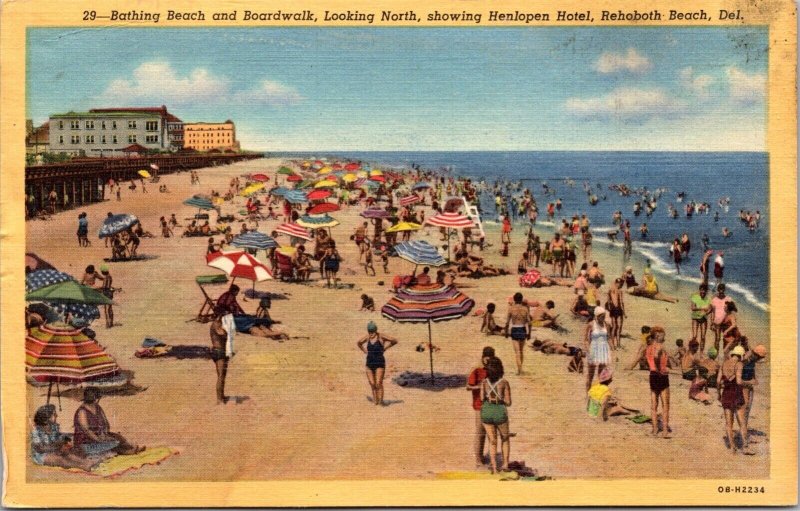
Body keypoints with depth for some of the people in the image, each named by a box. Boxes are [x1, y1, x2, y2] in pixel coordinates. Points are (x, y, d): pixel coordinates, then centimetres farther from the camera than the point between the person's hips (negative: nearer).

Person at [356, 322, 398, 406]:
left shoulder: (381, 337, -10)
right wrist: (365, 351, 12)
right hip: (369, 363, 4)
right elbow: (358, 343, 23)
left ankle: (381, 401, -3)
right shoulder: (367, 337, 3)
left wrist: (384, 348, -1)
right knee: (372, 384, 5)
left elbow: (394, 341, -4)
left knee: (378, 383, -10)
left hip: (380, 364, -4)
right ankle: (375, 400, 16)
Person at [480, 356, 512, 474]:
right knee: (505, 439, 24)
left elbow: (482, 398, -10)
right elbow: (508, 402, -6)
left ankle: (494, 468, 5)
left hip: (486, 412, 2)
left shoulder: (484, 382, -3)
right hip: (500, 413, -2)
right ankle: (505, 464, 19)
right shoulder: (504, 383, -7)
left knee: (492, 442, 15)